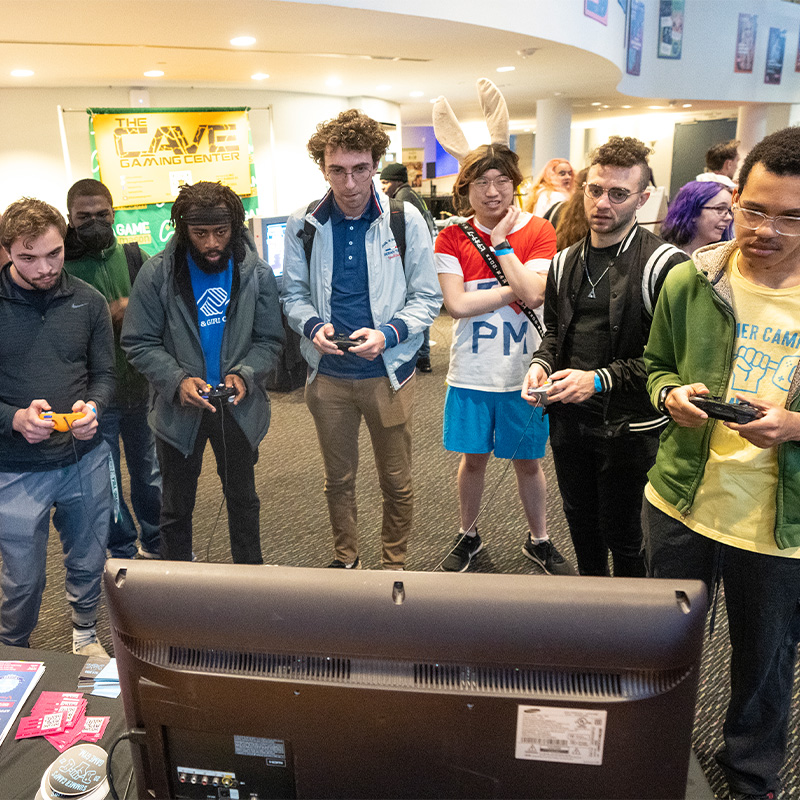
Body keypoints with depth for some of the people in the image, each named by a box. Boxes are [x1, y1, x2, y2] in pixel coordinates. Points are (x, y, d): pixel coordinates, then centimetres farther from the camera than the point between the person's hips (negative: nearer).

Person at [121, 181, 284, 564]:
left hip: (239, 407, 1)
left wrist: (245, 375, -20)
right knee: (177, 505, 15)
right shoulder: (157, 274, -10)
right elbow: (139, 343, -9)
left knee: (243, 498, 19)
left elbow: (269, 340, -2)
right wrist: (177, 380, -24)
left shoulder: (258, 274, -6)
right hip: (179, 407, -1)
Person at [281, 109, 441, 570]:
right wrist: (312, 325, -14)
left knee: (397, 482, 12)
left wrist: (387, 333, -21)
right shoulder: (304, 225, -2)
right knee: (338, 478, 18)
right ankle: (345, 560, 40)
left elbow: (428, 299, -4)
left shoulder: (406, 219, -7)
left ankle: (395, 565, 35)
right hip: (328, 375, 2)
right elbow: (294, 295, 7)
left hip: (389, 372, -1)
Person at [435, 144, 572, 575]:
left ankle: (538, 539, 35)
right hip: (471, 374, 0)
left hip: (522, 373, 0)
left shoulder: (538, 231, -3)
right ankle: (469, 535, 37)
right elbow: (457, 304, -14)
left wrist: (501, 239, -14)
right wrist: (515, 289, -15)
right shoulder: (452, 237, -3)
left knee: (528, 460, 14)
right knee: (473, 457, 14)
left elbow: (533, 293, -19)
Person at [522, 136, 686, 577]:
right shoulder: (566, 261, 8)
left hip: (629, 426, -6)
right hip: (569, 418, 6)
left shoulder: (664, 265, -14)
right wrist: (541, 364, -2)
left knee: (623, 535, 8)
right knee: (580, 520, 22)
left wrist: (601, 379, -23)